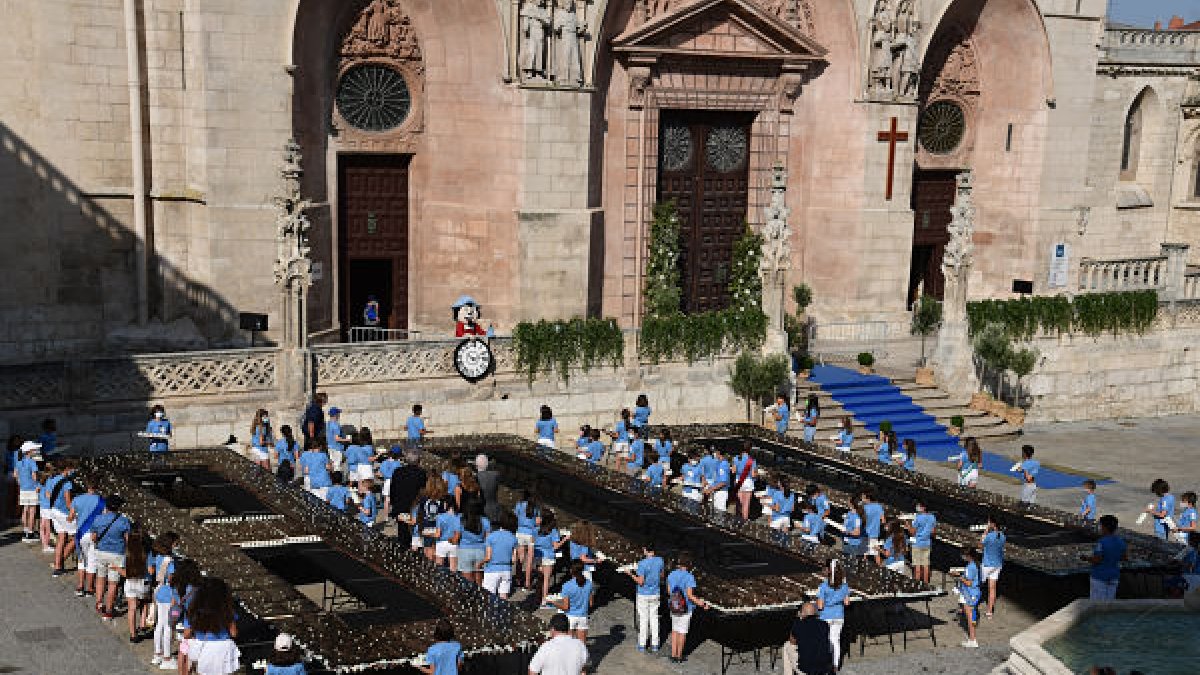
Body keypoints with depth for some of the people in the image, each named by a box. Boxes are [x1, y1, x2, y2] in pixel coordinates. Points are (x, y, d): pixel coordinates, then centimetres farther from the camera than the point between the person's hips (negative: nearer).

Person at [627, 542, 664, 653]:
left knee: (643, 619, 7)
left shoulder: (642, 564, -22)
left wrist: (631, 575, -7)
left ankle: (642, 645, 15)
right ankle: (654, 645, 17)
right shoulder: (660, 561, -4)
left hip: (643, 595, -4)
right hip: (656, 594, 5)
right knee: (654, 619, 13)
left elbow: (640, 582, -20)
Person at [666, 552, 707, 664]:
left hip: (674, 607, 5)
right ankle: (679, 656, 20)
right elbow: (690, 595, -22)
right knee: (682, 632, 10)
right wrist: (699, 602, -9)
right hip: (686, 609, -5)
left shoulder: (671, 575, -3)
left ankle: (673, 655, 19)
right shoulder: (689, 577, -21)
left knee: (675, 630, 18)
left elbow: (669, 591, 6)